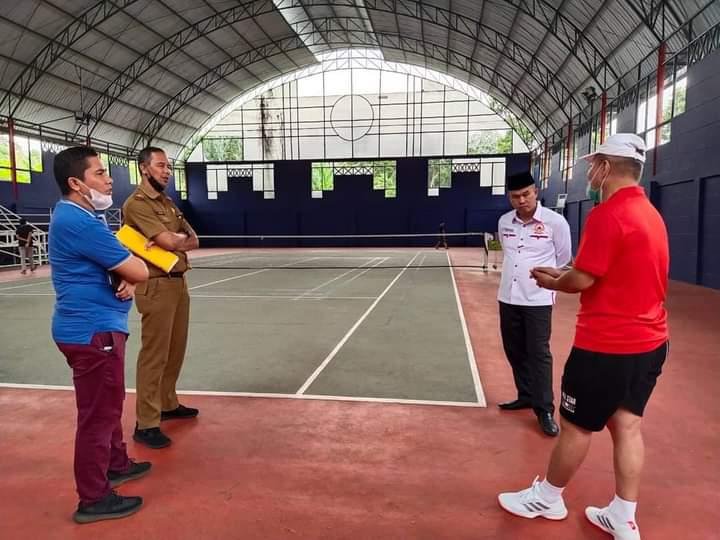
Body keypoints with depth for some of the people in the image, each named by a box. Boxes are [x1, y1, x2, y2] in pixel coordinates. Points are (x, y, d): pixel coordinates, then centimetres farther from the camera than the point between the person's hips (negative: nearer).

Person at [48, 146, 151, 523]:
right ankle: (93, 499, 15)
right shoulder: (80, 222, -22)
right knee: (98, 414, 1)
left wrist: (127, 280, -8)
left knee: (107, 405, 24)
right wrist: (132, 275, -1)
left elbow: (118, 266, 13)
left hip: (91, 326, 11)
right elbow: (140, 271, -23)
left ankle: (116, 464, 42)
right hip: (92, 331, -11)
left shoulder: (77, 216, 12)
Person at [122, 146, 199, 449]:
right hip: (157, 286, -9)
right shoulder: (136, 203, -12)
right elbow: (170, 242, -21)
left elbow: (193, 241, 10)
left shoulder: (169, 203, 16)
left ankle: (168, 404, 33)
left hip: (179, 283, 9)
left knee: (175, 351, 17)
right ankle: (146, 424, 5)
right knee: (154, 356, -4)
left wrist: (173, 241, -10)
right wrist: (181, 238, 1)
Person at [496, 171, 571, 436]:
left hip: (538, 299, -5)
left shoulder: (555, 222, -9)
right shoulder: (504, 222, 5)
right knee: (515, 352, 12)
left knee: (539, 354, -4)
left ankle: (545, 410, 6)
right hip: (508, 297, 5)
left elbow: (563, 258, 4)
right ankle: (526, 396, 29)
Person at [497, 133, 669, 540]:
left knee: (577, 426, 8)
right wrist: (565, 275, 11)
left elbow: (582, 280, -20)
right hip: (649, 340, 9)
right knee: (627, 426, 14)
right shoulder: (650, 214, 10)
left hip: (606, 345, -8)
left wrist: (553, 282, 1)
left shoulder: (608, 214, -19)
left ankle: (548, 498, 27)